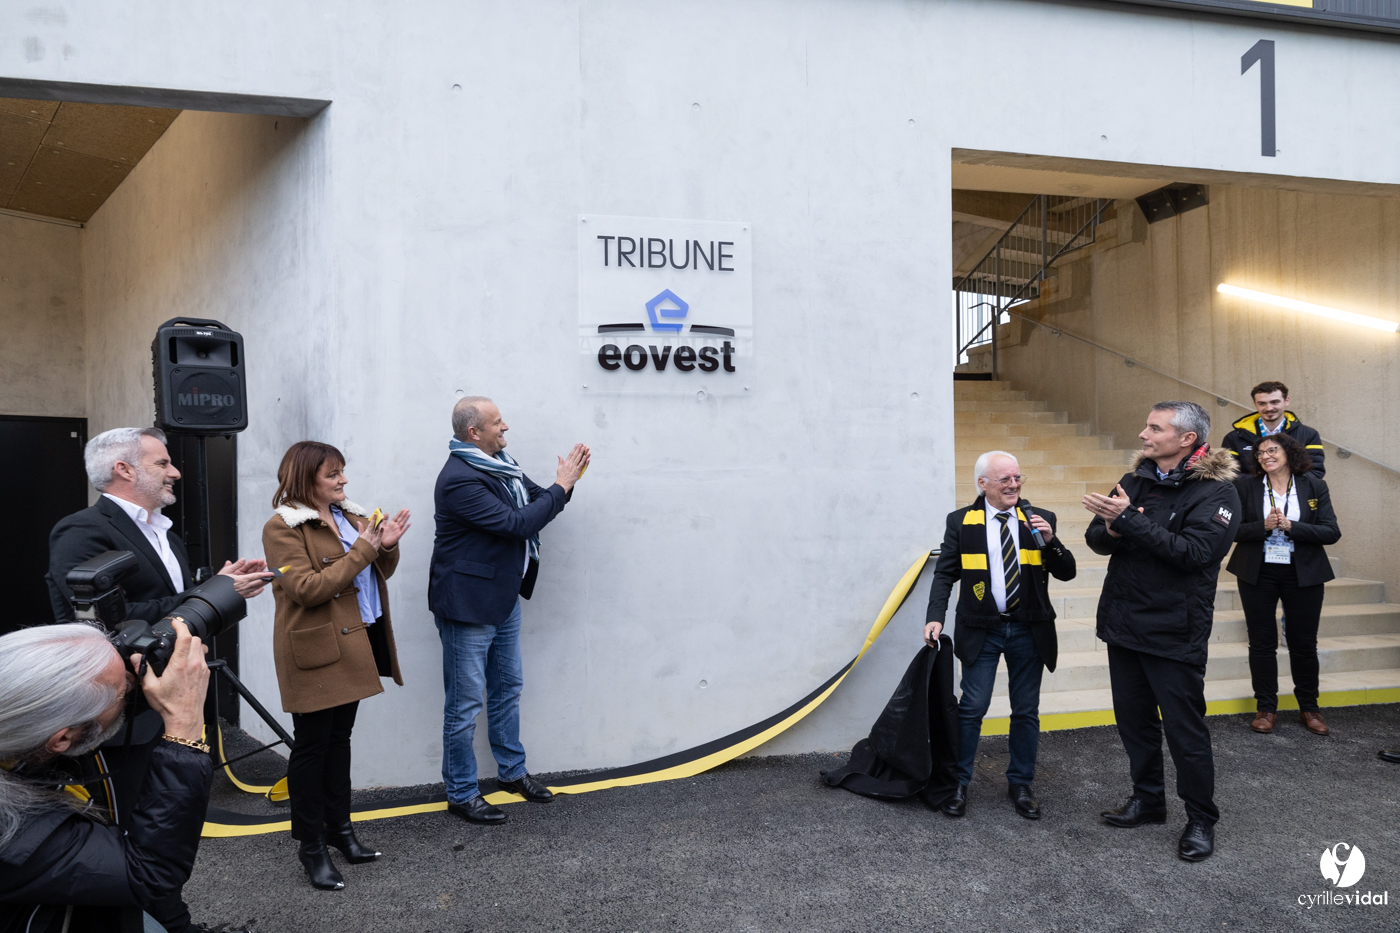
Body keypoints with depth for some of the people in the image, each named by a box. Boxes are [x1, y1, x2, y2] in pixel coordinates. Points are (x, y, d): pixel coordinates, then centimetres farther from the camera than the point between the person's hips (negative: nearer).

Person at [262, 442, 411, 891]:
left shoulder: (350, 516, 11)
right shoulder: (283, 528, -12)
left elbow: (379, 573, 13)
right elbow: (308, 589, -22)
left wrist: (387, 546, -9)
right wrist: (362, 549, -23)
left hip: (353, 645, 7)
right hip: (315, 651, -7)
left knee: (339, 738, 17)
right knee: (312, 745, 3)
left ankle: (338, 826, 30)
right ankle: (310, 845, 16)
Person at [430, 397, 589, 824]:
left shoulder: (501, 464, 6)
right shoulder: (459, 479, -24)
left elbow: (536, 502, 14)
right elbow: (516, 523, -27)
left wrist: (567, 481, -5)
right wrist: (561, 487, -19)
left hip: (504, 597, 10)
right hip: (467, 604, -9)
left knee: (508, 686, 21)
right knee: (465, 702, 3)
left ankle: (512, 771, 37)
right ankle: (461, 794, 18)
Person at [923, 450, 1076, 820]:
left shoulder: (1040, 519, 3)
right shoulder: (961, 521, -1)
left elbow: (1067, 572, 2)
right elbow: (945, 574, -1)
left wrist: (1049, 541, -16)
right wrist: (936, 617, -14)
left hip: (1029, 631, 2)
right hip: (981, 630, -2)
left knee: (1026, 711, 10)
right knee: (972, 708, 0)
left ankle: (1020, 784, 26)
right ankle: (958, 783, 15)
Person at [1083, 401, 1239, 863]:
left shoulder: (1215, 491, -12)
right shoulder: (1137, 480, 7)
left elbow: (1192, 551, -25)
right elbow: (1095, 538, 5)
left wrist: (1129, 520, -27)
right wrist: (1110, 530, -18)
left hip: (1174, 632, -6)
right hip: (1123, 624, 6)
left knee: (1185, 729, 4)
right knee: (1134, 721, 17)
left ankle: (1200, 819, 22)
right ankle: (1148, 799, 35)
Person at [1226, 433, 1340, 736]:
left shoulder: (1314, 486, 0)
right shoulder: (1245, 486, -1)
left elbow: (1331, 532, -7)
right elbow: (1233, 529, -6)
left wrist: (1290, 526, -19)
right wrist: (1263, 526, -22)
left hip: (1303, 574, 0)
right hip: (1258, 573, 0)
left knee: (1304, 642, 8)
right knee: (1262, 642, 6)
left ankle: (1308, 708, 25)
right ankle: (1265, 708, 17)